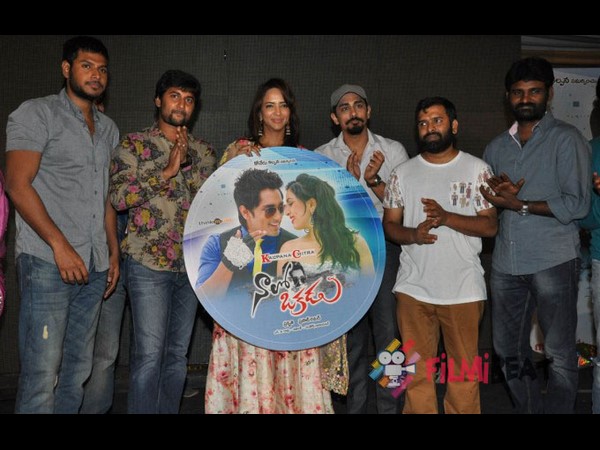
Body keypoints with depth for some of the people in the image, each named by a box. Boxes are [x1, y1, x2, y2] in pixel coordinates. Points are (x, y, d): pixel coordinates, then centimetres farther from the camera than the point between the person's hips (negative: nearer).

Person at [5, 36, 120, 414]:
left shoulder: (108, 129, 19)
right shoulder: (37, 114, 0)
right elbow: (17, 184, -10)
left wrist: (114, 251, 14)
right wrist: (60, 245, -16)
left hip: (95, 267, 6)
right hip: (47, 263, -6)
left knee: (77, 371, 10)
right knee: (42, 375, -6)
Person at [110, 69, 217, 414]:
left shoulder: (204, 152, 13)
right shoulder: (134, 144, 2)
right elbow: (118, 197, -9)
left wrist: (188, 165, -7)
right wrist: (167, 170, -13)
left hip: (192, 266, 4)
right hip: (149, 263, -4)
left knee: (178, 354, 11)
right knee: (150, 354, -5)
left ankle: (169, 411, 24)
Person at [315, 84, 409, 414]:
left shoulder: (393, 151, 4)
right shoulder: (322, 157, 5)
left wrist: (374, 180, -16)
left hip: (385, 248, -1)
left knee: (388, 333, -3)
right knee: (353, 336, 9)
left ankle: (390, 406, 11)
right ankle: (355, 406, 22)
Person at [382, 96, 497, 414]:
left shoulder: (477, 169, 2)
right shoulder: (402, 173, 8)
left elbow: (490, 226, -3)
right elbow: (389, 225, 8)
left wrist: (447, 217, -19)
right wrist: (413, 234, -13)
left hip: (464, 289, -1)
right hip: (414, 289, 2)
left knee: (465, 372, 7)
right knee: (417, 372, 9)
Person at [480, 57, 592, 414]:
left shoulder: (567, 139, -1)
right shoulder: (496, 148, 15)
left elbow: (578, 204, -10)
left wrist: (518, 204, -13)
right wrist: (499, 192, -4)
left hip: (553, 261, -5)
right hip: (507, 263, 6)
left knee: (560, 354, 1)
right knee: (509, 351, 13)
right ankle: (529, 409, 28)